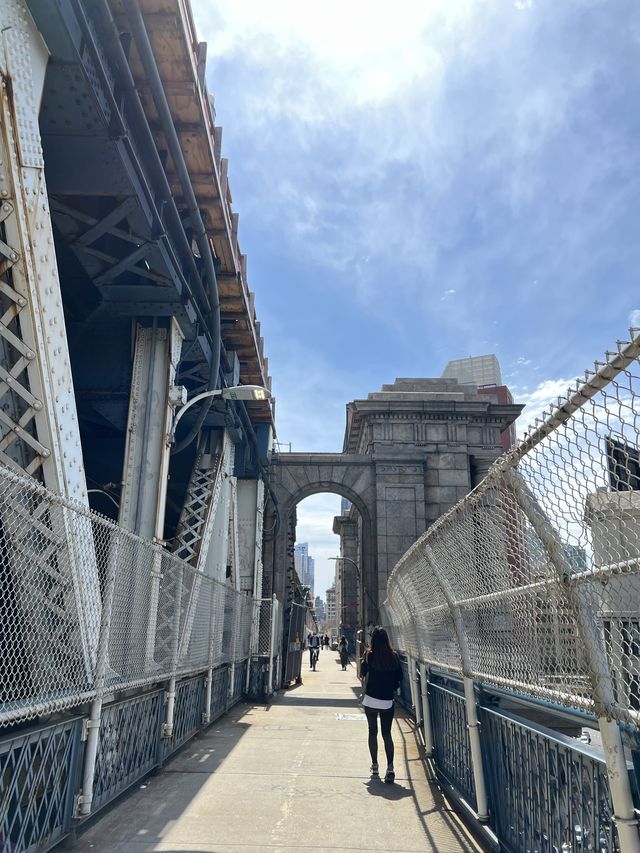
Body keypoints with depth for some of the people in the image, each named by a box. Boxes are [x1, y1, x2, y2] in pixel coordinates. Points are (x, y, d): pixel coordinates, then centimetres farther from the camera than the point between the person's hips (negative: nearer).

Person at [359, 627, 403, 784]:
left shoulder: (369, 655, -11)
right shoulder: (394, 656, -4)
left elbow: (362, 675, -5)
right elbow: (399, 678, 2)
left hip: (371, 699, -1)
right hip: (388, 701, 2)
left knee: (373, 732, 13)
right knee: (387, 734, 8)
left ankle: (375, 766, 18)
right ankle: (390, 767, -6)